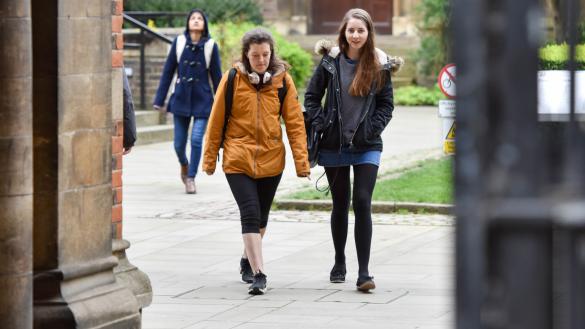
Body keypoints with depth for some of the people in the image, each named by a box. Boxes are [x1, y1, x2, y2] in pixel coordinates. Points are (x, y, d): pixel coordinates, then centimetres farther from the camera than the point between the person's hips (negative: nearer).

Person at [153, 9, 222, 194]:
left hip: (202, 100, -1)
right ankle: (184, 165, 38)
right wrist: (159, 100, 2)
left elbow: (217, 76, 3)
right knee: (179, 143, 6)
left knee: (196, 140, -11)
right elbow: (168, 72, 4)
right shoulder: (179, 42, 0)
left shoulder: (210, 46, -1)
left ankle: (191, 179, 4)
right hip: (181, 99, 1)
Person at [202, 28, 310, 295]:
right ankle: (258, 274, -14)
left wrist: (301, 161, -4)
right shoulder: (232, 79, -5)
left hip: (271, 160, 2)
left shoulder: (282, 80, -1)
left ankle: (249, 260, 39)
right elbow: (216, 121, 2)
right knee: (250, 215, -13)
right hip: (238, 160, -2)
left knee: (260, 217, 16)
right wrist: (209, 159, 5)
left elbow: (295, 122, 1)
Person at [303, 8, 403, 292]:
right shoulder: (331, 61, 0)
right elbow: (312, 95, 6)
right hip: (334, 145, 1)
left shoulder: (379, 65, 0)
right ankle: (339, 263, 30)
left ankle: (363, 273, -12)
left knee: (362, 203, -12)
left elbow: (386, 104, 5)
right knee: (340, 204, 12)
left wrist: (373, 129, -8)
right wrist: (320, 125, -6)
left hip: (366, 147, -1)